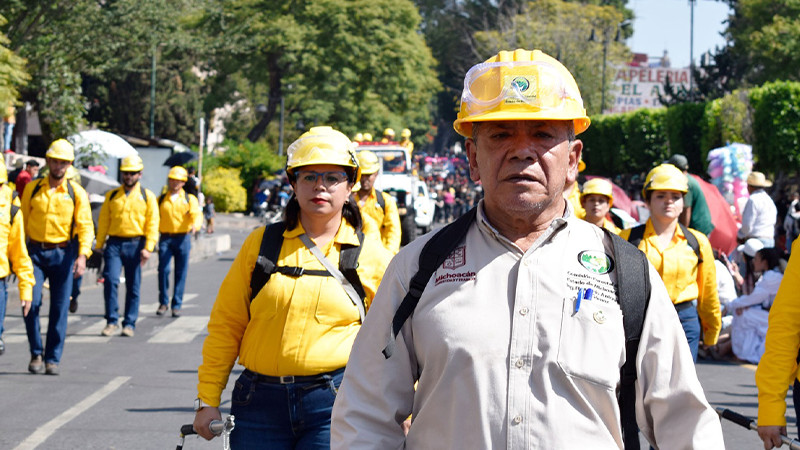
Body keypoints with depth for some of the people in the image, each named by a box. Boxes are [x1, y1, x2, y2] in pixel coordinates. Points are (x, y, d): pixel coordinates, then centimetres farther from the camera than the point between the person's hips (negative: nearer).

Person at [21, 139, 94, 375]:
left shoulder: (76, 192, 1)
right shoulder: (32, 189, 5)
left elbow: (85, 225, -3)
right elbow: (22, 222, 9)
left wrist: (83, 255, -15)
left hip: (63, 254, 0)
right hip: (35, 252, 0)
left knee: (60, 308, 1)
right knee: (31, 303, -11)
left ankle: (52, 359, 10)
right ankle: (36, 354, 4)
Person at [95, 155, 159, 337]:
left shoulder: (147, 196, 6)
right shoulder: (112, 195, 11)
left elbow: (152, 224, 1)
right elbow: (103, 221, 13)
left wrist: (148, 248, -10)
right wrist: (99, 245, 7)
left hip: (135, 245, -1)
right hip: (114, 243, 1)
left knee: (133, 287, 3)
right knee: (110, 280, -14)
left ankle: (129, 324, 12)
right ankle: (112, 321, -5)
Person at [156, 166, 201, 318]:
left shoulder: (189, 199, 7)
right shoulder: (161, 199, 13)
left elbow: (196, 215, -8)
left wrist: (195, 225, -30)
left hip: (182, 238, -1)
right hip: (165, 238, 1)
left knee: (181, 273, 0)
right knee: (163, 269, -10)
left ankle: (177, 305, 8)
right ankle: (163, 303, 2)